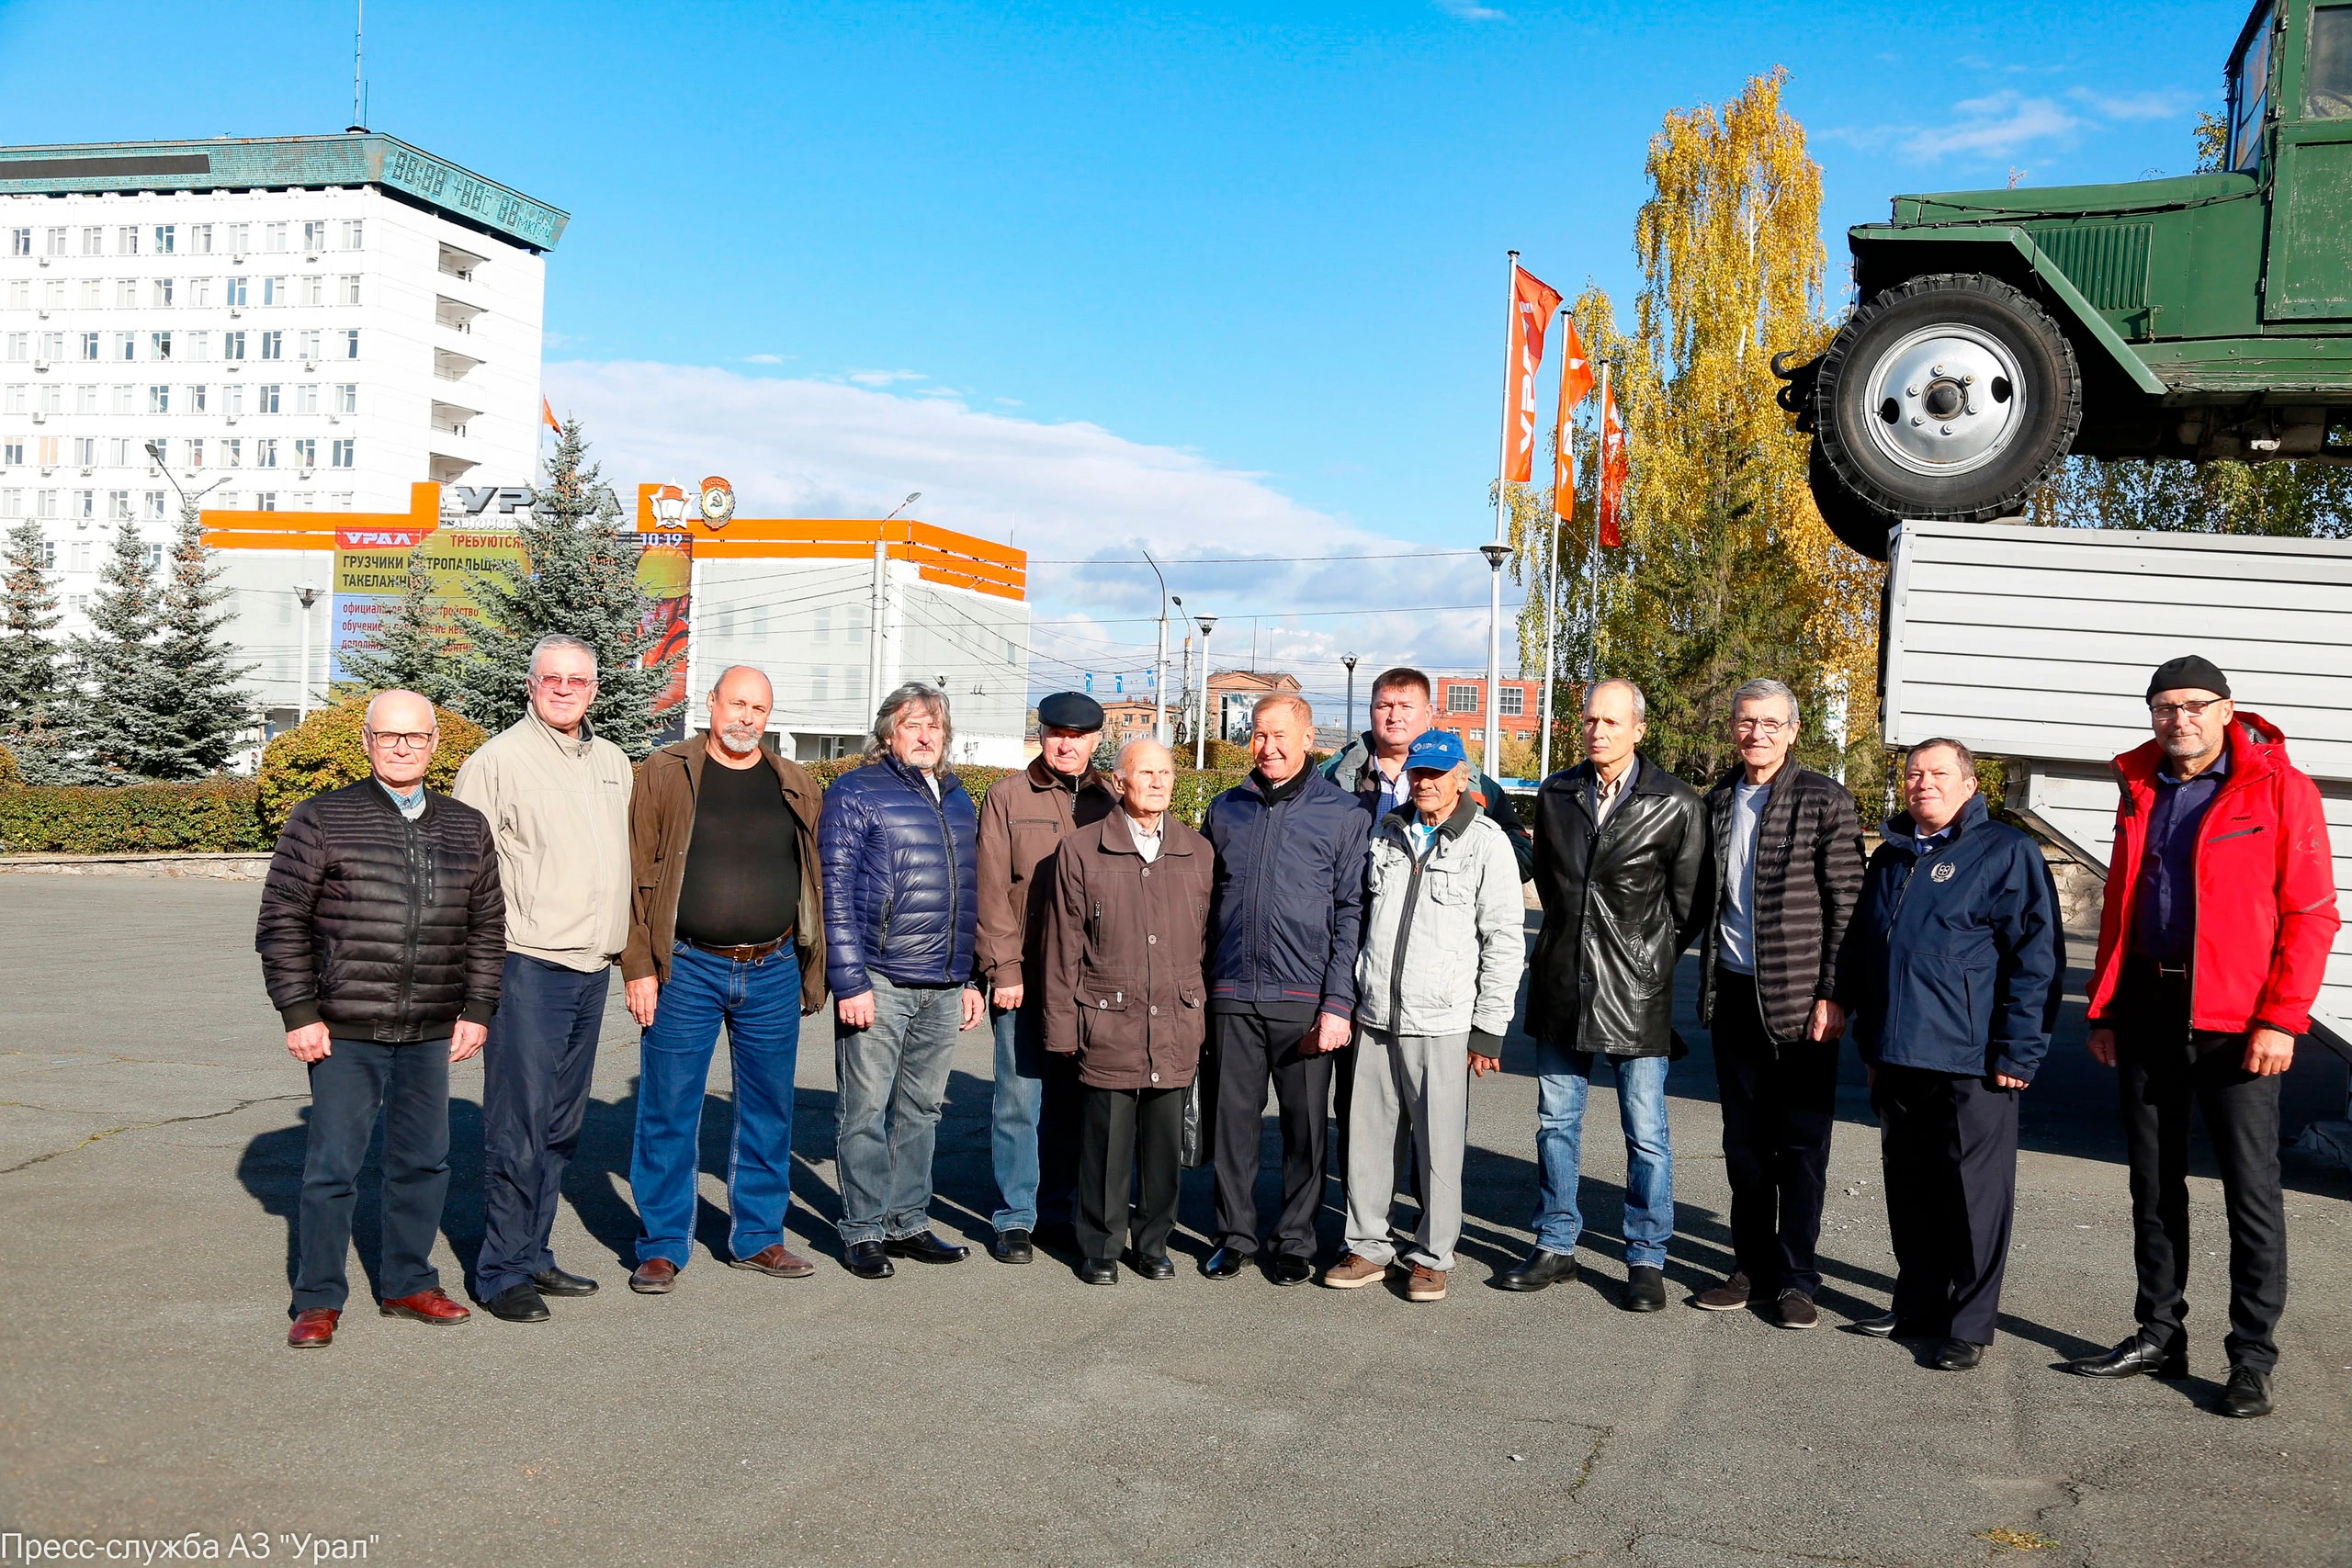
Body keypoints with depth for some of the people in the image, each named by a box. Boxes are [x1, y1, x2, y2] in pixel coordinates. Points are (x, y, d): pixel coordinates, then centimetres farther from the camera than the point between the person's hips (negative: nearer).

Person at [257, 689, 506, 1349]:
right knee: (333, 1167, 1)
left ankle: (408, 1282, 27)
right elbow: (281, 920, -2)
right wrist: (297, 1012, -7)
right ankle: (318, 1301, 14)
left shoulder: (467, 827, 9)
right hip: (344, 1032, -4)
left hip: (430, 1034, 4)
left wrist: (477, 1009, 8)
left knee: (424, 1161, 11)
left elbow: (487, 925, 15)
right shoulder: (322, 820, -2)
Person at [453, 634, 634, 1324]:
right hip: (527, 966, -7)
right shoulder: (498, 760, -5)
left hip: (593, 968, 7)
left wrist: (626, 947, 20)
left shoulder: (612, 762, 15)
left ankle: (533, 1255, 23)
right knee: (518, 1126, -5)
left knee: (561, 1128, 13)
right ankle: (500, 1273, 4)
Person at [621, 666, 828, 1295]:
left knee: (768, 1111, 10)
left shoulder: (795, 786, 9)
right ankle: (662, 1245, 14)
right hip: (687, 971, -3)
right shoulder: (667, 774, 0)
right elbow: (638, 874, -2)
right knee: (669, 1110, 2)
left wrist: (812, 971, 7)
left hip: (774, 973, 3)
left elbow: (818, 879, 12)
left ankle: (758, 1237, 24)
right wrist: (639, 967, -9)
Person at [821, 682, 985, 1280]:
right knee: (867, 1112, 1)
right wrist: (849, 981, -15)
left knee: (921, 1111, 13)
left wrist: (969, 978, 17)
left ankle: (909, 1222, 22)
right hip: (878, 982, -6)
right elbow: (836, 891, -9)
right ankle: (865, 1232, 11)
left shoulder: (957, 799, 16)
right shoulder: (856, 792, -4)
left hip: (943, 988, 6)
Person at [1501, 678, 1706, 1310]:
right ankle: (1556, 1246, 24)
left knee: (1646, 1133, 2)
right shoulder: (1555, 795, 6)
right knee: (1556, 1121, 12)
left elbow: (1689, 903, 1)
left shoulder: (1677, 805, -6)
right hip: (1562, 986, 4)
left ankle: (1646, 1260, 15)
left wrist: (1646, 959, 5)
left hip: (1636, 995, -4)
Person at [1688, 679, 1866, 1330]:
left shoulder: (1825, 801, -6)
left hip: (1799, 999, -5)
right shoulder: (1719, 801, 10)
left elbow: (1848, 905, -8)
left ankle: (1797, 1278, 13)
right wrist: (1708, 978, 12)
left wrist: (1832, 997, -13)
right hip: (1732, 993, 5)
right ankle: (1752, 1269, 22)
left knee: (1801, 1146, 3)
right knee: (1743, 1142, 11)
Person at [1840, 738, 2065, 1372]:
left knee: (1974, 1193, 1)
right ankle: (1917, 1304, 26)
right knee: (1908, 1188, 13)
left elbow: (2038, 957, -10)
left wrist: (2016, 1053, -14)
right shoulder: (1890, 858, 16)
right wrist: (1870, 1043, 20)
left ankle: (1969, 1324, 10)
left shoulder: (2007, 853, -4)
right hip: (1897, 1059, 7)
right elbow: (1860, 953, 24)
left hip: (1971, 1061, -6)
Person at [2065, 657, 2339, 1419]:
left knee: (2251, 1187, 0)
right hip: (2148, 1012, 5)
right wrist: (2103, 1008, 11)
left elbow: (2310, 914, -8)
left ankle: (2252, 1357, 9)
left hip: (2235, 1021, -5)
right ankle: (2160, 1332, 23)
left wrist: (2281, 1018, -15)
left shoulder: (2280, 789, -5)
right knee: (2154, 1181, 12)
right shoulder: (2141, 791, 11)